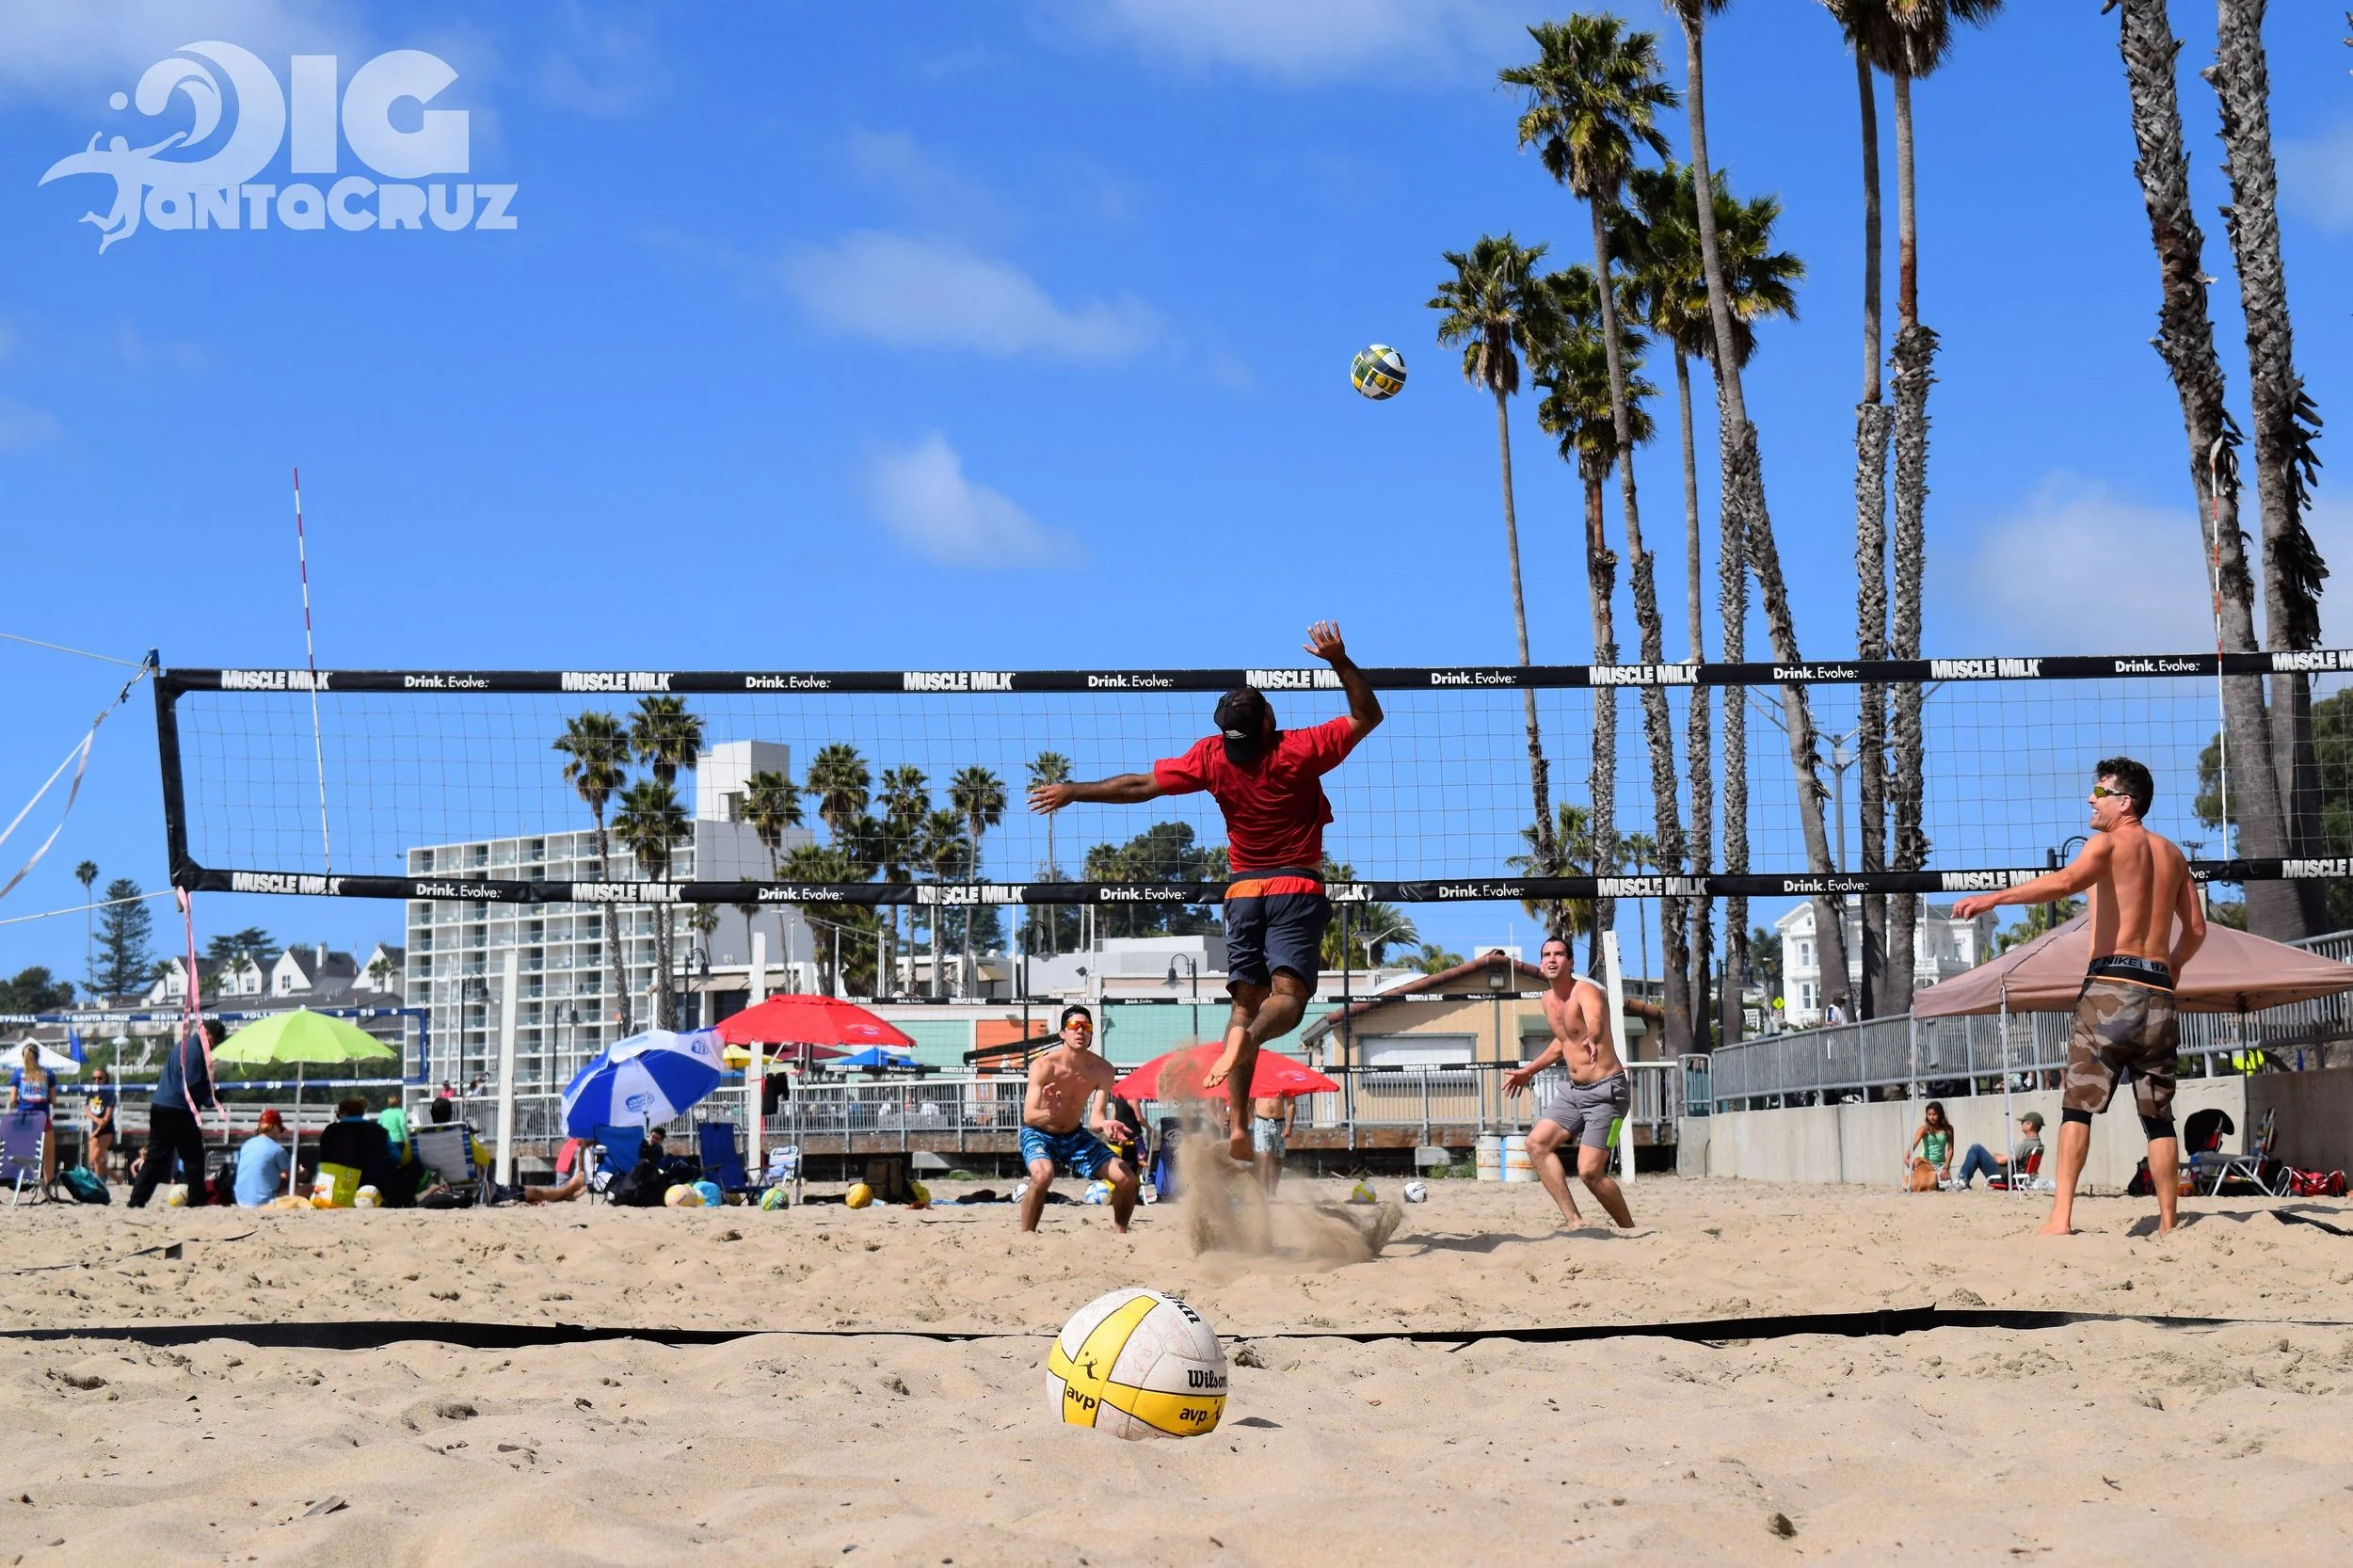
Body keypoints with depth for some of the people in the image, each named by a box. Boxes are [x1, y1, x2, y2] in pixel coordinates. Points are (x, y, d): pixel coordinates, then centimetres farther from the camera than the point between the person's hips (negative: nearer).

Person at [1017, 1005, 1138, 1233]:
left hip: (1074, 1136, 5)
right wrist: (1050, 1113, -54)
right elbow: (1028, 1116, -31)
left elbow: (1097, 1117, -15)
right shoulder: (1044, 1066, -24)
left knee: (1127, 1178, -5)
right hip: (1038, 1135, -5)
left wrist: (1106, 1125, -40)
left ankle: (1120, 1233, 18)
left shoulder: (1102, 1070, -12)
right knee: (1043, 1174, -37)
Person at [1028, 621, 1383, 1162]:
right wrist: (1340, 661, -4)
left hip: (1244, 890, 3)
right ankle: (1245, 1039, -48)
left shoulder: (1211, 757, -4)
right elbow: (1368, 716, 1)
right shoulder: (1298, 750, -10)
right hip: (1297, 889, -3)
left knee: (1245, 1002, 5)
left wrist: (1072, 792, 14)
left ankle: (1237, 1125, -5)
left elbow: (1141, 786, 3)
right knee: (1288, 994, -14)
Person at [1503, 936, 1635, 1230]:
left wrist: (1592, 1039, -67)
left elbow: (1595, 1020, -45)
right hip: (1575, 1090, 9)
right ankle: (1574, 1221, -3)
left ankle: (1630, 1230, 4)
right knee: (1536, 1143, -3)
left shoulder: (1585, 991, -19)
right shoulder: (1549, 1000, 8)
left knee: (1590, 1171, -15)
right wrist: (1529, 1071, 33)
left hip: (1606, 1090, -9)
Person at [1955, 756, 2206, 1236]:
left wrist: (1993, 898, -26)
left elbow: (2067, 880, -20)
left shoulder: (2111, 842, 0)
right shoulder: (2172, 854, 19)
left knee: (2078, 1103, -6)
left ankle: (2061, 1216, -16)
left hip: (2111, 983, -6)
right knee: (2158, 1114, 9)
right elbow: (2195, 929, 20)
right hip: (2158, 991, 6)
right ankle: (2168, 1223, 6)